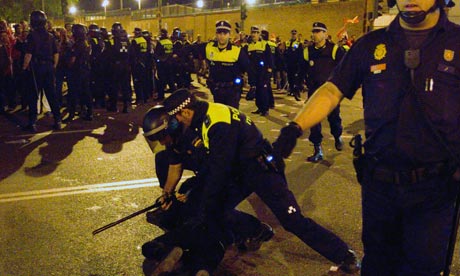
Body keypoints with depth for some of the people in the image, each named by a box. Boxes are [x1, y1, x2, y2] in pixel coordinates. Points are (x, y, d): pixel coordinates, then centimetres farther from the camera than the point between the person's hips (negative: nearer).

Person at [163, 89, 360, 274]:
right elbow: (210, 162, 15)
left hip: (261, 169, -10)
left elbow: (218, 171, -24)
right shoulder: (203, 118, 5)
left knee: (293, 221, -10)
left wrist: (204, 210, -14)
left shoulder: (219, 123, -27)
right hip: (241, 170, 10)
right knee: (217, 209, 7)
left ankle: (344, 255, 0)